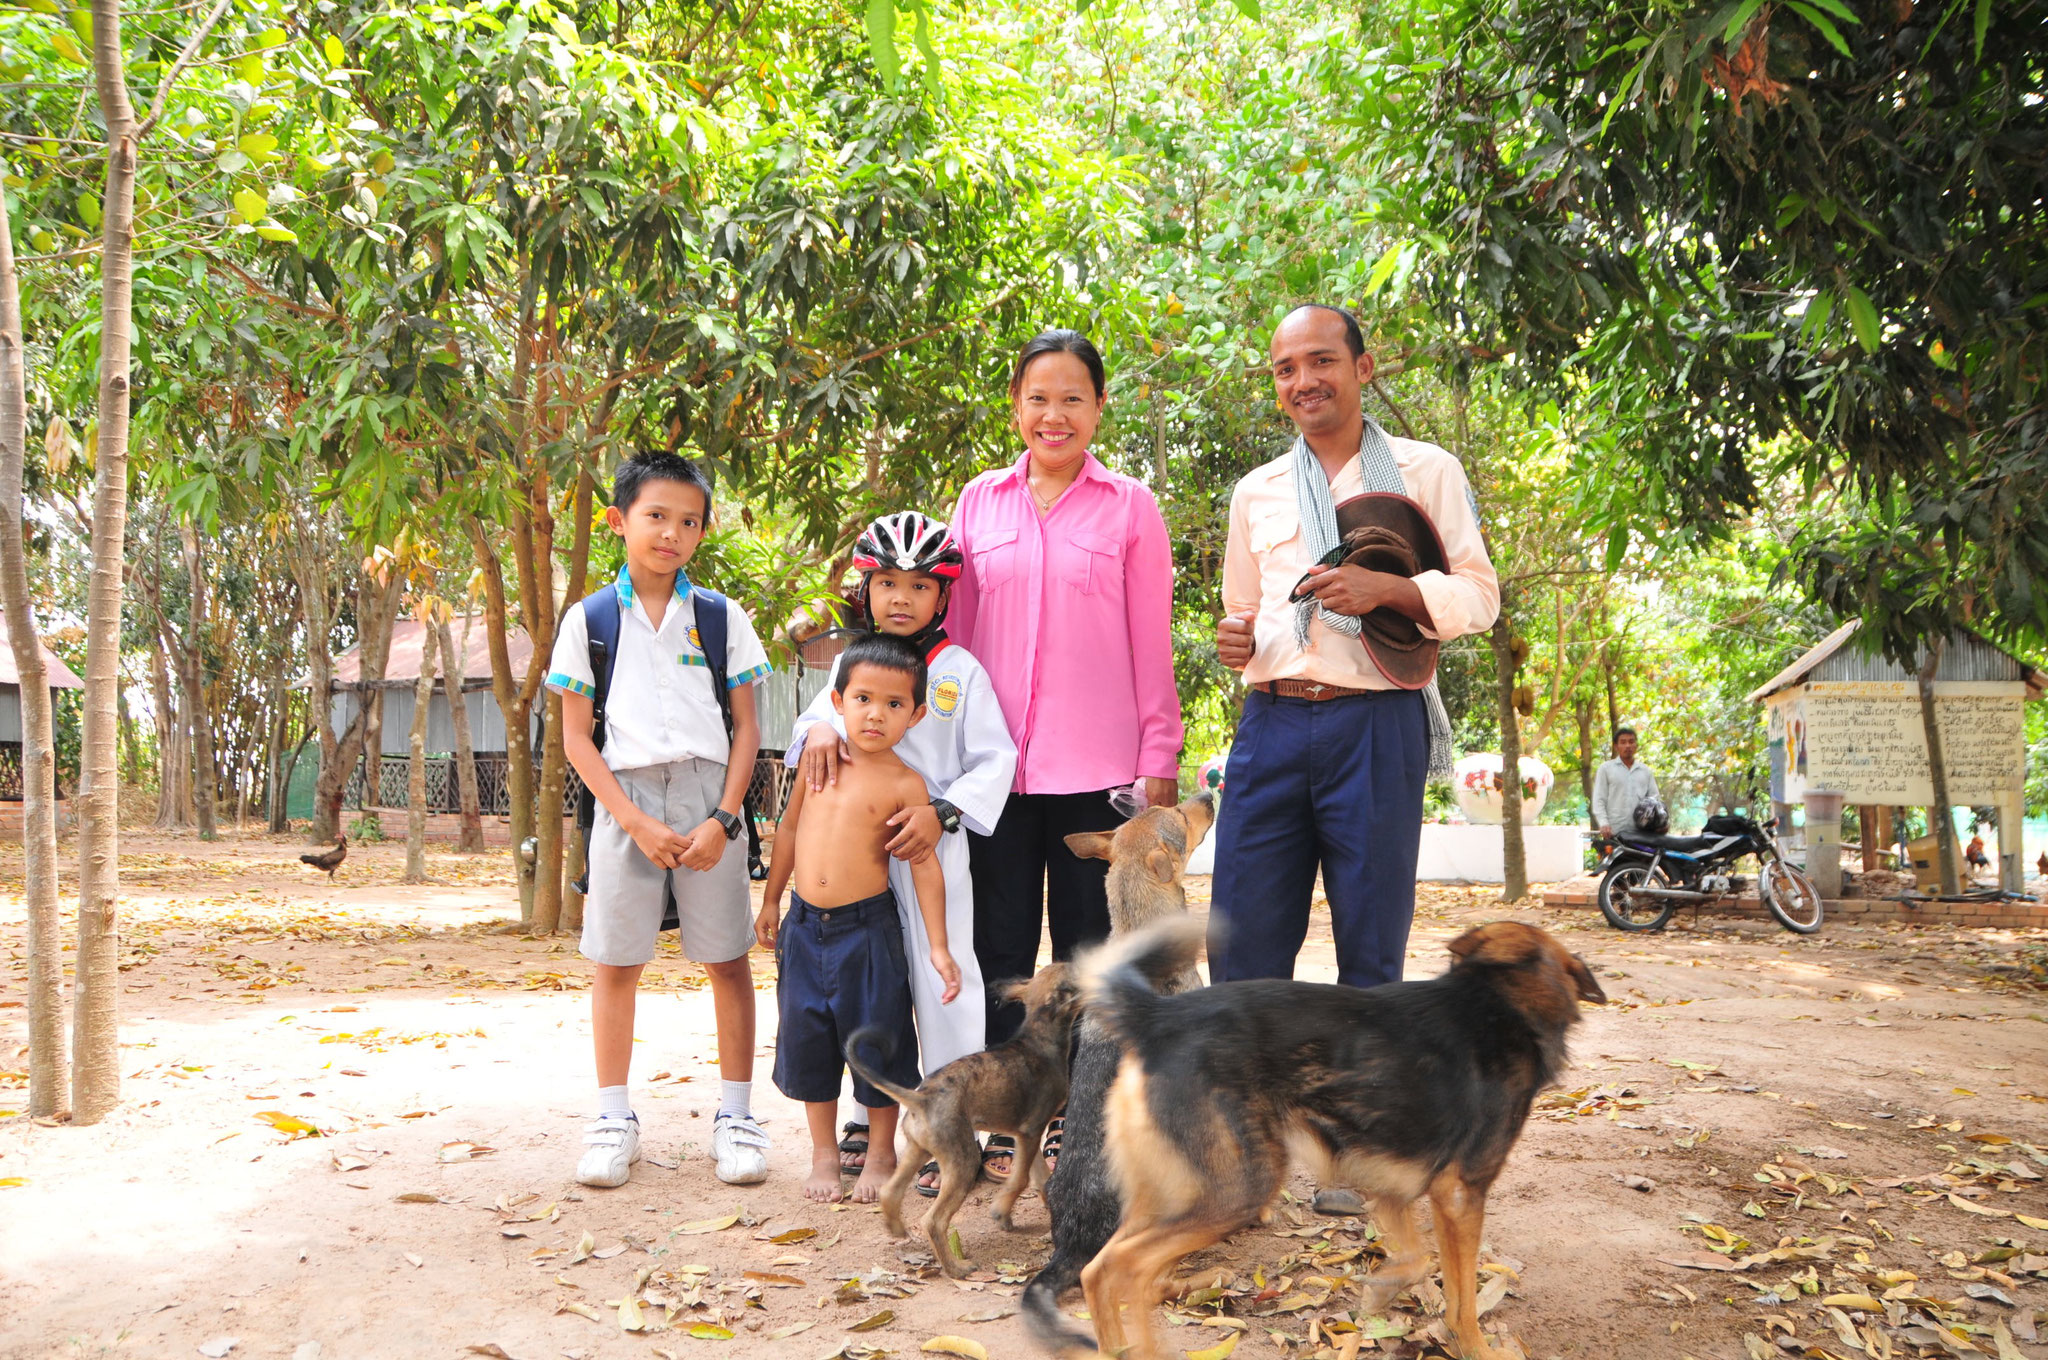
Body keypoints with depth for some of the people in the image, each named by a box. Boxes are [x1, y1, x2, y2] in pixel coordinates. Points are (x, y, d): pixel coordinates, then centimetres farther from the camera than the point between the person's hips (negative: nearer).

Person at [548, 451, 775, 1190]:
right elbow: (576, 738, 2)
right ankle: (615, 1119, 18)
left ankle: (734, 1115, 14)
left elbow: (746, 728, 5)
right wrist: (636, 821, -9)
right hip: (626, 799, 0)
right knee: (616, 962, 5)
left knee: (727, 958, 3)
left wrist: (722, 819, -8)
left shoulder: (721, 616, 5)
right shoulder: (589, 620, 3)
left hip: (709, 798, 0)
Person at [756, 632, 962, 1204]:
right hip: (806, 926, 4)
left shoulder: (904, 783, -10)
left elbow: (925, 863, -9)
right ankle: (824, 1153, 26)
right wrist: (771, 901, 18)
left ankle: (882, 1153, 22)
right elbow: (790, 828, 14)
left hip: (868, 927, -4)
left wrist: (938, 946, -11)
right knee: (807, 1039, 10)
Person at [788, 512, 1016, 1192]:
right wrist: (818, 730, -11)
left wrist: (943, 813, -18)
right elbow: (817, 715, 14)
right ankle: (873, 1112, 28)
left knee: (943, 983, -2)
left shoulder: (960, 670, -3)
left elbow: (994, 760, -5)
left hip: (933, 853, -4)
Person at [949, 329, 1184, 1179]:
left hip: (1097, 766, -2)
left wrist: (1158, 760, -2)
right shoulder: (980, 501, 10)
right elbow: (955, 626, 13)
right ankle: (1000, 1124, 17)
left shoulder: (1129, 507, 4)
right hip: (995, 764, 2)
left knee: (1087, 944, 5)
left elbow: (1152, 643, 3)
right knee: (1001, 943, 6)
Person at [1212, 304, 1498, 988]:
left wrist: (1388, 588, -13)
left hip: (1377, 725, -3)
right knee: (1241, 951, 1)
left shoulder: (1427, 471, 8)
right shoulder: (1255, 491, 18)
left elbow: (1480, 595, 4)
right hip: (1271, 722, 3)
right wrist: (1232, 638, 2)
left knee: (1371, 955, 5)